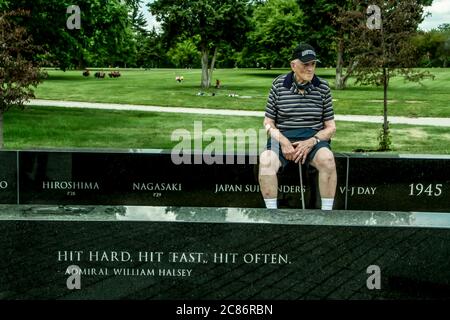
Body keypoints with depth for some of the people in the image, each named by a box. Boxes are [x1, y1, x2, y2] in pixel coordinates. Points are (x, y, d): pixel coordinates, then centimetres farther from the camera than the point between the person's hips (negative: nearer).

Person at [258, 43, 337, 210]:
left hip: (314, 138, 0)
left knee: (327, 158, -34)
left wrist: (311, 142, -11)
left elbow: (331, 127, 8)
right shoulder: (279, 85, 4)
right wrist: (283, 142, -12)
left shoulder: (323, 87, 5)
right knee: (266, 161, -32)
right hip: (283, 136, 0)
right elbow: (268, 123, 7)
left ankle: (327, 212, -24)